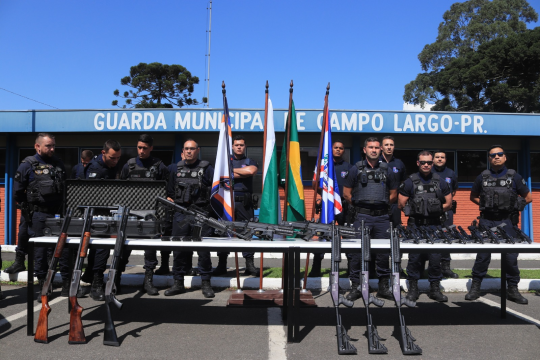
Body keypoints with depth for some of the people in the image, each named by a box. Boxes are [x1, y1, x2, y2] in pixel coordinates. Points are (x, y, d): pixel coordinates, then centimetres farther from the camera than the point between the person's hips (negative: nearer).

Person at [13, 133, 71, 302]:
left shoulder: (59, 164, 13)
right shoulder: (28, 165, -2)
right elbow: (17, 193, 0)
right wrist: (31, 205, 2)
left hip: (59, 214, 4)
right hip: (39, 217, -4)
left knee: (65, 249, 4)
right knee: (40, 251, 3)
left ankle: (67, 284, 15)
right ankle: (43, 287, 13)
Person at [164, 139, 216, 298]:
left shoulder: (207, 169, 3)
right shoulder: (175, 169, 14)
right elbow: (169, 191, 23)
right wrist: (170, 201, 9)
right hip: (180, 215, 3)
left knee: (203, 250, -1)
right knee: (179, 250, 8)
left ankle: (206, 283, 9)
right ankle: (178, 283, 18)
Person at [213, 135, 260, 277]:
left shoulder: (250, 162, 13)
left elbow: (251, 170, -11)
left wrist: (233, 170, -1)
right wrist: (243, 173, -4)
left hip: (245, 202, 0)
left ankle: (250, 265, 4)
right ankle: (222, 265, 8)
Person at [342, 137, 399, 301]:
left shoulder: (386, 170, 12)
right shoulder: (356, 169, 5)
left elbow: (393, 194, 19)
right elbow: (346, 193, 8)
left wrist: (382, 205, 12)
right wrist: (359, 205, 7)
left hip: (382, 217, 2)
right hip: (362, 217, -2)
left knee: (384, 251, 5)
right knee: (357, 251, -2)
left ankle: (384, 286, 17)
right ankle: (356, 287, 7)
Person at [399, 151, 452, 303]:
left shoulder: (440, 182, 7)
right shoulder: (410, 182, 0)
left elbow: (448, 203, 14)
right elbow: (401, 204, 2)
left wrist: (436, 210, 4)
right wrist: (415, 211, 0)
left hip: (434, 226, 2)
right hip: (415, 226, -2)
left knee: (435, 258, 3)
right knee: (415, 258, 0)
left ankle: (435, 289, 15)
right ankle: (413, 289, 11)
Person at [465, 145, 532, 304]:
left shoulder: (514, 176, 2)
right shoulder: (482, 177, 5)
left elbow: (528, 197, 9)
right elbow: (473, 196, 17)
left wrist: (514, 206, 0)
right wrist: (485, 205, 3)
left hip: (507, 222, 0)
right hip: (487, 221, 0)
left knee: (511, 256, 3)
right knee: (482, 255, 2)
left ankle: (513, 290, 16)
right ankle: (475, 287, 12)